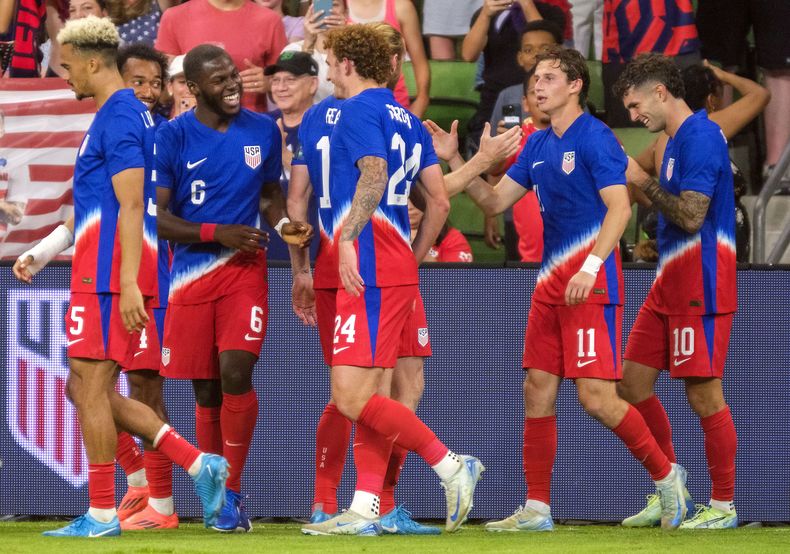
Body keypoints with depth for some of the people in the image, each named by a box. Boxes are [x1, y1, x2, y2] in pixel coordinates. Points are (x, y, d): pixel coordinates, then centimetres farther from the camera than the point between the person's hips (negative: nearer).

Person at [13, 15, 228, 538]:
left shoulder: (118, 118, -12)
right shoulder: (131, 114, 19)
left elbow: (130, 205, -19)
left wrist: (128, 283, -23)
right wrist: (41, 254, 28)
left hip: (109, 276, -10)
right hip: (101, 273, 10)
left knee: (91, 388, -5)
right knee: (86, 390, 12)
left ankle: (102, 514, -1)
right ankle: (198, 463, 7)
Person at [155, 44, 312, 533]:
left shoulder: (263, 130, 5)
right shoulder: (172, 137, -5)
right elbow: (157, 217, -6)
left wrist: (285, 224, -3)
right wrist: (217, 233, -16)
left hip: (245, 271, 0)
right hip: (192, 273, 0)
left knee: (235, 372, -17)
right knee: (206, 391, 6)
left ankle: (232, 493, -7)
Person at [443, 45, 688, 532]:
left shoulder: (595, 137, -10)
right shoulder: (538, 145, 14)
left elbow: (619, 208, -18)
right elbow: (495, 201, 17)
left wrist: (590, 266, -27)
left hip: (591, 285, -8)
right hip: (551, 283, 8)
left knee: (596, 395, -12)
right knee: (538, 392, 4)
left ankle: (665, 475, 6)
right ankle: (537, 510, 8)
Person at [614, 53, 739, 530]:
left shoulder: (699, 137, -16)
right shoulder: (680, 139, 15)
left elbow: (691, 216, -22)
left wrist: (644, 182, -14)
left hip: (699, 291, -10)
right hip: (669, 288, 10)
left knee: (704, 395, -5)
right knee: (633, 382, 10)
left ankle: (724, 506, 4)